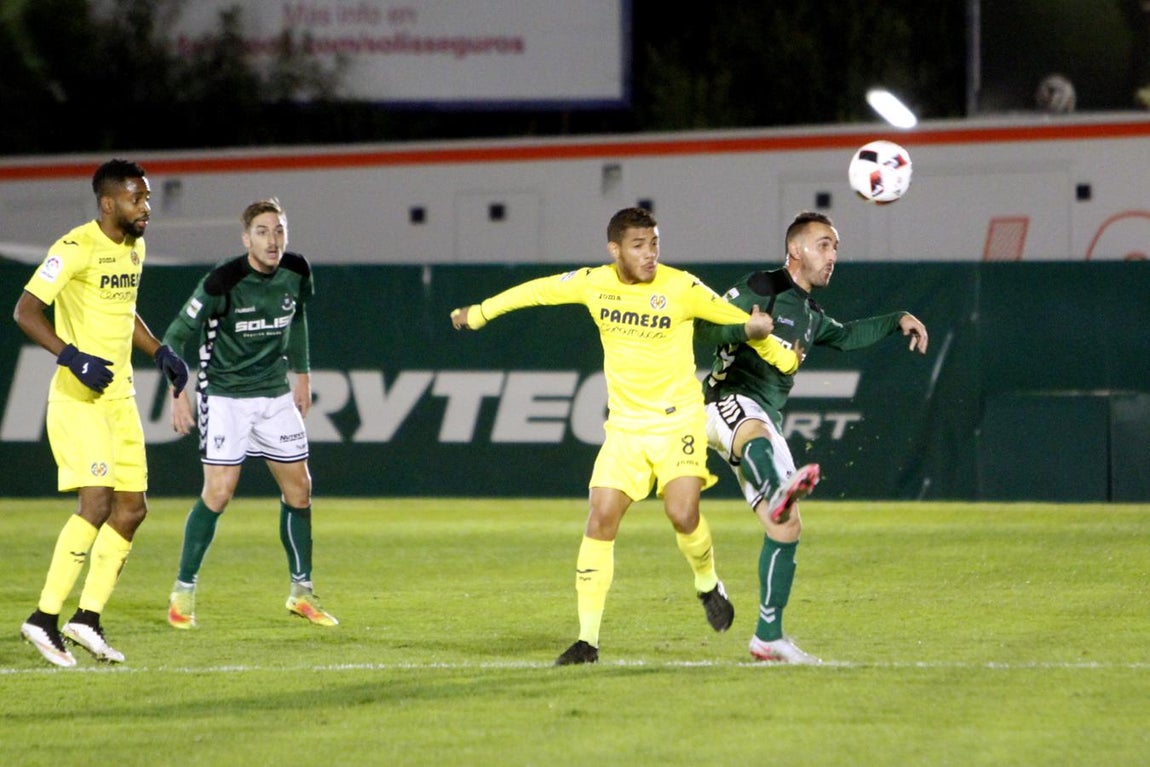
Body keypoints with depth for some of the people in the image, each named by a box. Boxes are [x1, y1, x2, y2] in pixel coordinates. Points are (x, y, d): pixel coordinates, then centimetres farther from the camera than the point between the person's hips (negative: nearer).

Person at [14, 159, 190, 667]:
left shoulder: (134, 248, 13)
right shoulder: (76, 248, -14)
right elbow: (25, 311, -18)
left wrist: (159, 352, 17)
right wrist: (72, 357, -28)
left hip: (118, 395, 9)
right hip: (78, 397, -9)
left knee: (132, 508, 5)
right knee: (96, 503, -17)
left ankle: (88, 616, 11)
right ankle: (45, 618, -12)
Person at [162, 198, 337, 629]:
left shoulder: (296, 273, -3)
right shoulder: (222, 281, -20)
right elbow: (177, 336, -13)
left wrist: (302, 374, 21)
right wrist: (179, 395, -18)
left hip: (276, 393, 5)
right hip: (225, 395, -5)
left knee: (299, 490, 6)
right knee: (218, 493, -13)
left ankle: (301, 591, 20)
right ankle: (183, 591, 0)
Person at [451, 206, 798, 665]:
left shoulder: (681, 288, -11)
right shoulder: (593, 284, -1)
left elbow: (740, 320, -1)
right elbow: (536, 291, 14)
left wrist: (783, 358, 4)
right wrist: (479, 313, 24)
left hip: (678, 420, -3)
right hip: (624, 425, 3)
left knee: (682, 515, -18)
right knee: (601, 520, -7)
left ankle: (708, 584, 17)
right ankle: (588, 639, -2)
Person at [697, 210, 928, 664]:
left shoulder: (809, 315, 26)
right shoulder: (762, 289, 0)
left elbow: (844, 336, 45)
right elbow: (705, 328, -9)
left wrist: (898, 321, 36)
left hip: (765, 423, 9)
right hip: (729, 401, -9)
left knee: (786, 528, 5)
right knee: (758, 432, -44)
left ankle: (768, 636, 13)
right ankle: (779, 490, -80)